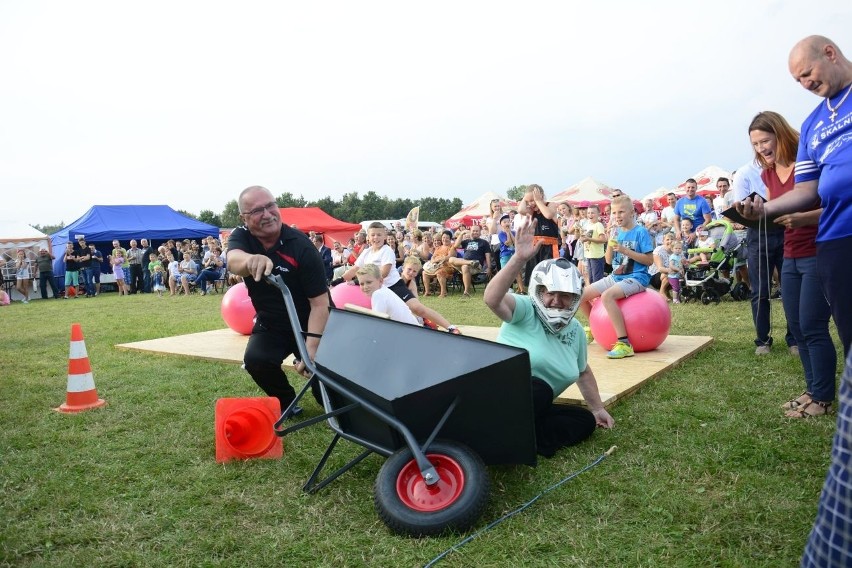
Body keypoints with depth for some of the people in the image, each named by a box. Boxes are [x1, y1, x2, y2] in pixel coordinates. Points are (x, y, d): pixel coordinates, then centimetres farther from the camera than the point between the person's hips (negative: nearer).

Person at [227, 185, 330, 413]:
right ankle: (287, 403, 5)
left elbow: (320, 302, -25)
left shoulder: (301, 246, -24)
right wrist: (252, 259, -63)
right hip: (270, 324, 3)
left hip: (310, 325, -3)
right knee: (256, 360, -25)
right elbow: (233, 261, -39)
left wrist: (312, 346, -36)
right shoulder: (241, 237, -13)